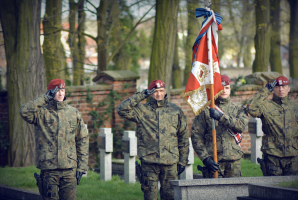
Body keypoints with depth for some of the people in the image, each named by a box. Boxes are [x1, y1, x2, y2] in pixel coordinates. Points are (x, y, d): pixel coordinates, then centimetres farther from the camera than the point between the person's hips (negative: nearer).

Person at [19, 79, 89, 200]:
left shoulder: (74, 113, 9)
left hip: (69, 168, 2)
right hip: (48, 168, -2)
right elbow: (24, 111, -20)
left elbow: (83, 140, 12)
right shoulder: (42, 113, 1)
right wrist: (45, 98, -12)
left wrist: (82, 167, 5)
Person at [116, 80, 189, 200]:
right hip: (149, 162, -1)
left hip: (170, 163, 1)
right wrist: (141, 96, -7)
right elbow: (121, 109, -10)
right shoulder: (142, 111, 5)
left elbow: (184, 138, 14)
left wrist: (183, 161, 9)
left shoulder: (175, 111, 10)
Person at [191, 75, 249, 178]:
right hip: (213, 161, -2)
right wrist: (205, 157, -9)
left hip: (234, 161, 2)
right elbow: (196, 135, 0)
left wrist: (221, 117, -19)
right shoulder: (206, 110, 5)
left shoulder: (238, 109, 12)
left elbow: (242, 125, -9)